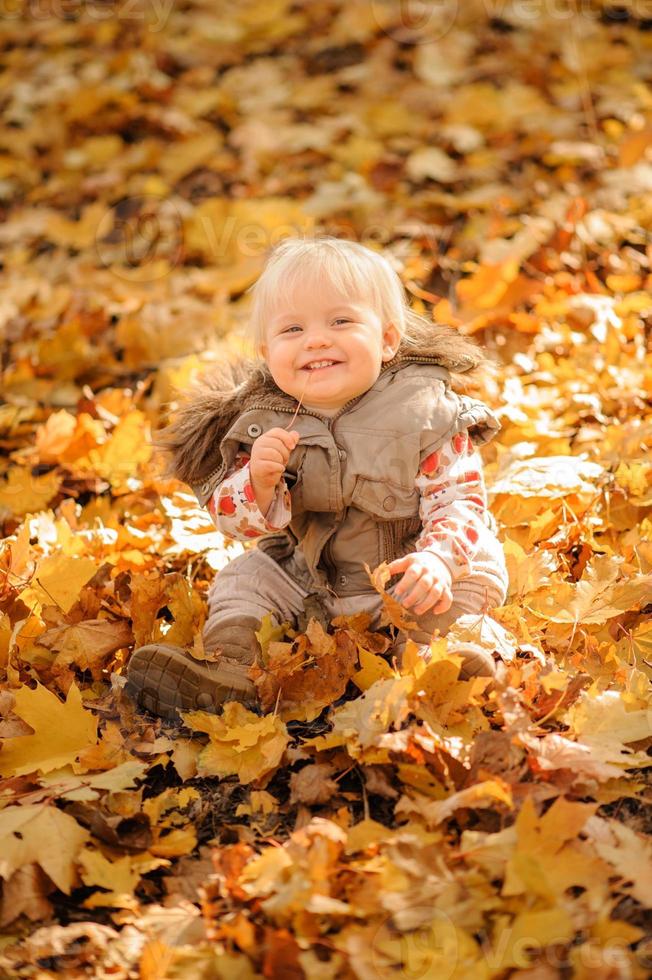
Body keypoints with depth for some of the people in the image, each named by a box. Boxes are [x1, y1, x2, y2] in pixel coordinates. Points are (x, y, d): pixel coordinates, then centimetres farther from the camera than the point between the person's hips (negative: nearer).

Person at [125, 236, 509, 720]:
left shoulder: (425, 412, -20)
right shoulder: (264, 422, -11)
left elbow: (458, 500, -22)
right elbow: (233, 517, -9)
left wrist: (438, 558, -43)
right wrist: (259, 482, -33)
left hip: (402, 576, -3)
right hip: (305, 579, 4)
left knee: (479, 576, -23)